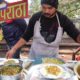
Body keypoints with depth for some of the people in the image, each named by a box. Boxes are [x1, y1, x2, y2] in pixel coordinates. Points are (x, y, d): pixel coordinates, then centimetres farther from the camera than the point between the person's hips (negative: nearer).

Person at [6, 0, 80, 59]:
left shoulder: (63, 19, -14)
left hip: (52, 57, 0)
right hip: (35, 56, 1)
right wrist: (13, 49, -11)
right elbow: (26, 37, -2)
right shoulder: (36, 17, -11)